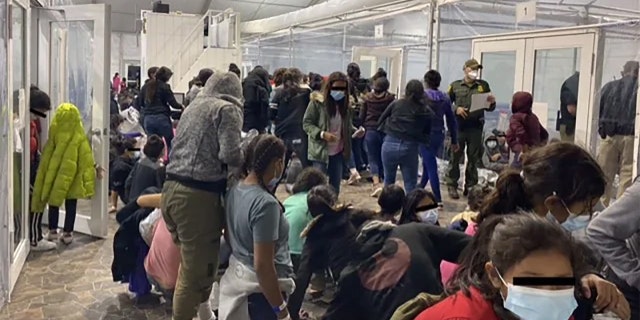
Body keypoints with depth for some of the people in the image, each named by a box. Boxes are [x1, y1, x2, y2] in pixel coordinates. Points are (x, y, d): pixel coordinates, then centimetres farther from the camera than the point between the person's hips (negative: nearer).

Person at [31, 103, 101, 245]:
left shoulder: (55, 133, -8)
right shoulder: (79, 136, -7)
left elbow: (47, 154, -1)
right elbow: (86, 155, -2)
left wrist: (46, 172, 9)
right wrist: (95, 167, 11)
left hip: (55, 173, 0)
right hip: (73, 174, 0)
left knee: (54, 202, 14)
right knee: (71, 205, 8)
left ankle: (53, 231, 19)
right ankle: (67, 233, 10)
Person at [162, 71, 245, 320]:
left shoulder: (194, 106, 20)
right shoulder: (227, 109, -2)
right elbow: (231, 155, -14)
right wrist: (246, 160, 6)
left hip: (172, 190, 8)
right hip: (198, 196, -8)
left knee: (189, 267, 21)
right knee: (198, 273, 3)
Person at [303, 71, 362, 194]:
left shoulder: (345, 103, 5)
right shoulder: (317, 101, -11)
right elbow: (306, 123, -10)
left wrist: (355, 131, -6)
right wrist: (322, 134, -24)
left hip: (338, 152, 5)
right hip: (320, 151, -5)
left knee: (335, 188, 13)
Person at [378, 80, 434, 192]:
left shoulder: (396, 104, 2)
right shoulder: (427, 112, 1)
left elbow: (380, 121, 8)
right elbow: (427, 134, 7)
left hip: (390, 145, 1)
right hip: (409, 149, -1)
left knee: (389, 181, 18)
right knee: (410, 185, 6)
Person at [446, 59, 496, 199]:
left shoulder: (483, 85, 11)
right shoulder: (455, 85, 7)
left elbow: (489, 108, 13)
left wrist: (492, 102, -8)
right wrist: (456, 109, -11)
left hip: (476, 127, 2)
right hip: (459, 126, -2)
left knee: (473, 158, 7)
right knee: (455, 157, 1)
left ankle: (470, 187, 16)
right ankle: (452, 186, 9)